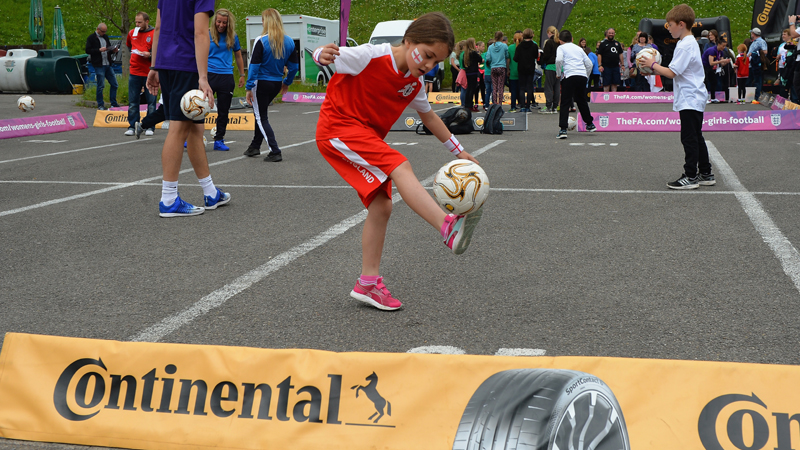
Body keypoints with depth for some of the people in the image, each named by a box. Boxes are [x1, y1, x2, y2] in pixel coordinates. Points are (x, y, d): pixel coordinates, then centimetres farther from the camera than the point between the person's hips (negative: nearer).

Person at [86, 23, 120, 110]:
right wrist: (99, 50, -18)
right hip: (99, 65, -6)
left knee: (114, 84, 6)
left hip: (108, 64, 6)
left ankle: (114, 103, 15)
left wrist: (113, 50, 4)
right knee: (101, 86, -3)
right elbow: (87, 50, -9)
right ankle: (100, 105, 6)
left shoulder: (105, 37, 17)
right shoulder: (91, 38, -3)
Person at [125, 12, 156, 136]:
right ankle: (132, 126, 11)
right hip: (134, 72, 4)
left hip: (149, 73, -4)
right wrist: (134, 53, 18)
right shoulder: (131, 33, 11)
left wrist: (150, 54, -19)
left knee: (151, 101, 2)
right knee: (133, 102, 5)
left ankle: (150, 126, 9)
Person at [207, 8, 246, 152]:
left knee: (223, 111, 6)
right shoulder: (207, 34, 1)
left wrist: (242, 75, 21)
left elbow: (238, 55, 19)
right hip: (209, 74, -2)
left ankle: (219, 140, 16)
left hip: (226, 77, 2)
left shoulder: (232, 36, 7)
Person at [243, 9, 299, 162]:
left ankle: (275, 152, -5)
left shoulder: (261, 41, -15)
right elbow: (294, 66, 7)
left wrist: (249, 88, -13)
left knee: (261, 117, 3)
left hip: (261, 84, -6)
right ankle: (255, 146, 29)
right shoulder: (289, 42, 2)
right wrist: (287, 82, 20)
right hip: (276, 84, 6)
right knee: (260, 114, 23)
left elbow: (254, 65, -15)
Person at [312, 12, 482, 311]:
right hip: (338, 128, -8)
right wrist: (323, 54, -36)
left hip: (366, 138, 9)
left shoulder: (414, 83, 5)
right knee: (400, 167, -27)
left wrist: (458, 151, 21)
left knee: (381, 205, -1)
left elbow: (428, 116, 20)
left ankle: (368, 283, 5)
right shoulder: (370, 57, -17)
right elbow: (324, 55, -10)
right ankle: (448, 227, -45)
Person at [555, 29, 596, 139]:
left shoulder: (561, 48, 9)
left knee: (565, 103, -4)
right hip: (582, 76, 5)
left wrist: (559, 73, 0)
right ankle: (590, 124, 35)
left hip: (570, 76, -5)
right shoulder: (579, 48, 24)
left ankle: (563, 129, -14)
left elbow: (559, 60, -12)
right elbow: (589, 64, 21)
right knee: (582, 101, 23)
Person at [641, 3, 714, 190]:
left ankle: (690, 177, -3)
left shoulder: (685, 45, -17)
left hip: (689, 100, -10)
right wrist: (656, 69, 10)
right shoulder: (689, 42, 15)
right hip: (694, 98, 10)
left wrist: (653, 65, -7)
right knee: (696, 138, 15)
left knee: (689, 138, -6)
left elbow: (672, 73, -19)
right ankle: (705, 174, 21)